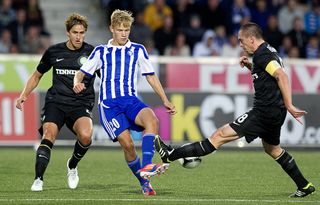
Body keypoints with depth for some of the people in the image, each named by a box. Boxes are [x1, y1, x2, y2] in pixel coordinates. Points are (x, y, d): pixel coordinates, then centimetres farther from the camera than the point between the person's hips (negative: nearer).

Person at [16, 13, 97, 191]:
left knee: (85, 135, -28)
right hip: (55, 101, 1)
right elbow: (37, 75, 21)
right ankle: (38, 180, -25)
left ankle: (72, 166, 3)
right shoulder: (54, 52, 7)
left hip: (81, 105, -1)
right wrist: (24, 95, 7)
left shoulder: (92, 53, 2)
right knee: (49, 135, -25)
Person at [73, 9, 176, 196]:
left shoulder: (138, 50, 15)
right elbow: (82, 72, 14)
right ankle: (144, 182, -3)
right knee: (127, 143, -20)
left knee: (152, 119, -33)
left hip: (130, 100, 1)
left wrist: (165, 100, 11)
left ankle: (146, 167, -41)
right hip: (108, 104, -1)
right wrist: (77, 82, -10)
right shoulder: (101, 52, 13)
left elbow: (151, 76, 19)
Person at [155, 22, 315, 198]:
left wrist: (289, 106, -33)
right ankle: (304, 186, 34)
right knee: (272, 149, 30)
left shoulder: (262, 55, -16)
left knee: (221, 135, -12)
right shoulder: (267, 51, 15)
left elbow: (282, 76, -28)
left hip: (265, 111, -10)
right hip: (275, 112, 10)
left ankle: (171, 155, -15)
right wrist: (249, 65, 15)